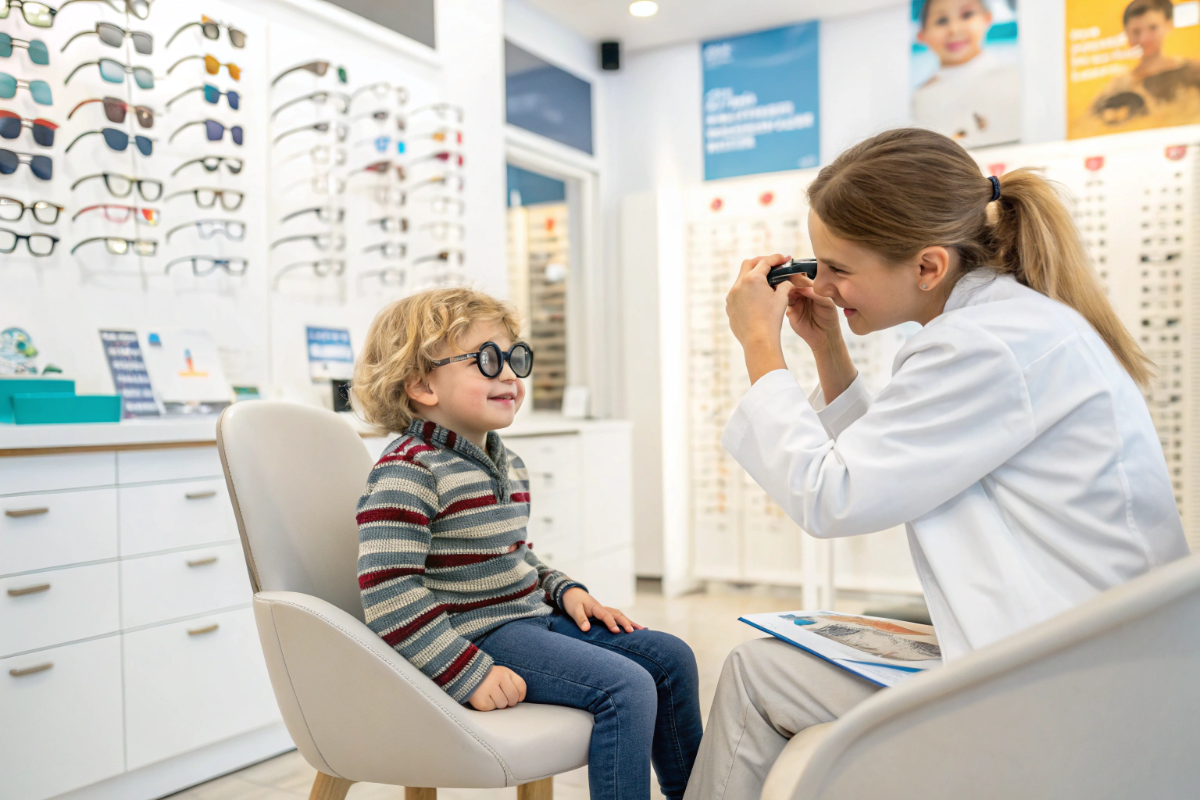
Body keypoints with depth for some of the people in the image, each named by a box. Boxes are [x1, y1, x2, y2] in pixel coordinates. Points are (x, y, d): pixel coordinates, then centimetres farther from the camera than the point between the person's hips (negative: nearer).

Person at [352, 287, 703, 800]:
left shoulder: (507, 464, 12)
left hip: (534, 614, 10)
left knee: (672, 658, 9)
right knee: (626, 687, -24)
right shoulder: (408, 472, -19)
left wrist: (565, 590, 8)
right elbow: (390, 596, -25)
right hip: (479, 635, -10)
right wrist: (471, 675, -27)